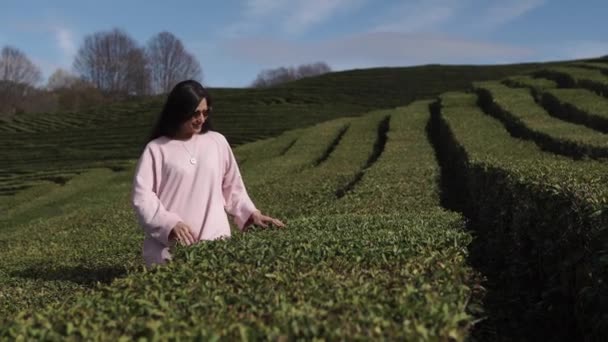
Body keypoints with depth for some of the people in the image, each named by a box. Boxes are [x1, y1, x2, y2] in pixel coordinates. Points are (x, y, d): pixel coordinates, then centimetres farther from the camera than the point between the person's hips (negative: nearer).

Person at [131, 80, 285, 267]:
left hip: (216, 243, 3)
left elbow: (232, 187, 19)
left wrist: (251, 213, 7)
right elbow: (142, 196, -6)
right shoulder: (156, 149, 1)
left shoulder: (217, 142, 10)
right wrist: (170, 224, -19)